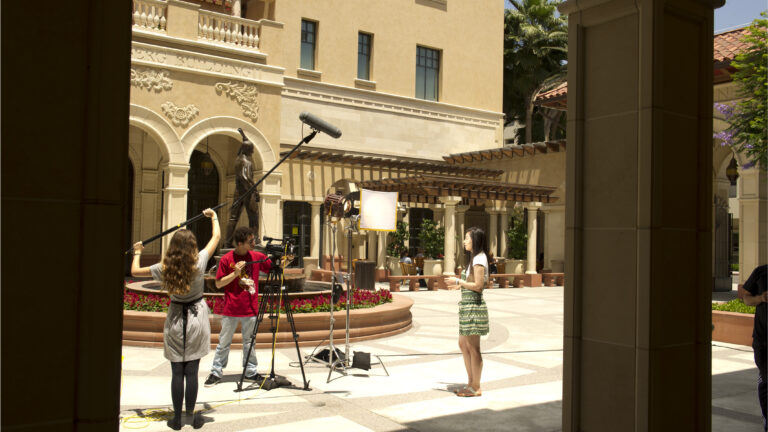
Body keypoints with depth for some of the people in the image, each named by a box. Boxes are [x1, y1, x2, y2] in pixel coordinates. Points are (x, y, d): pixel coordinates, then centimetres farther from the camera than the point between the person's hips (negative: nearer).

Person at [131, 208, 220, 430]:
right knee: (192, 371, 3)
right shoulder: (198, 263, -11)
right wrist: (214, 217, 18)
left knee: (177, 372, 6)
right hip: (196, 318, -1)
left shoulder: (164, 268, -9)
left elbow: (135, 271, 6)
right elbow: (216, 236, 2)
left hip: (175, 319, 1)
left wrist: (137, 253, 23)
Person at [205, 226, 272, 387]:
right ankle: (216, 372, 16)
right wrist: (235, 273, -16)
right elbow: (218, 283, -3)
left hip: (250, 309, 3)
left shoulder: (257, 257, 2)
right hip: (231, 310, -2)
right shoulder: (226, 259, -7)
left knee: (249, 342, 12)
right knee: (224, 342, 6)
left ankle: (251, 372, 23)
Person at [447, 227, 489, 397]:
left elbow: (478, 286, -20)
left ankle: (476, 388, 7)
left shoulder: (479, 259, -14)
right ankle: (471, 384, 24)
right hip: (467, 306, 11)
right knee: (463, 344, 16)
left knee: (473, 348, -2)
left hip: (474, 306, -11)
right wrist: (460, 284, 18)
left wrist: (458, 281, -13)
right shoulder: (475, 258, 16)